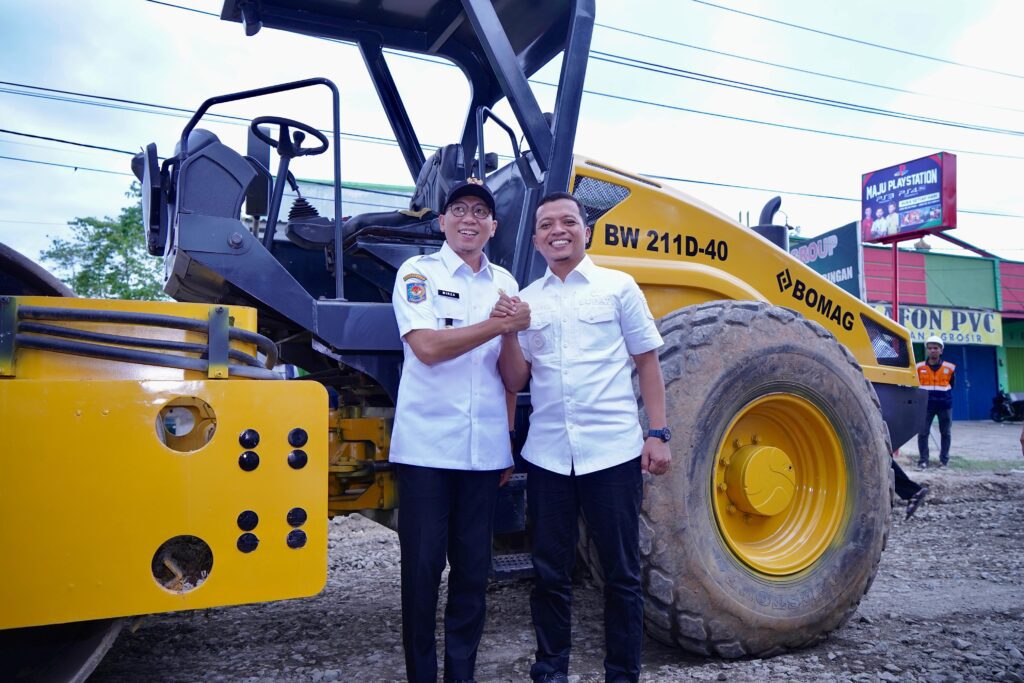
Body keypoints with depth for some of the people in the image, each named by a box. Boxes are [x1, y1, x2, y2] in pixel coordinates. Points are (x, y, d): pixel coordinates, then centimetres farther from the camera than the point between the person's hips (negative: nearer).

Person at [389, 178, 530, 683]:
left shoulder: (504, 282, 13)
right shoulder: (418, 272, 0)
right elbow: (427, 347, -16)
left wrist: (508, 439, 14)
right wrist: (499, 325, -14)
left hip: (485, 449, 4)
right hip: (426, 446, -4)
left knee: (473, 568, 10)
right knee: (423, 566, 3)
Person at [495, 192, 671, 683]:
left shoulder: (618, 287, 3)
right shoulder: (526, 301, 9)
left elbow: (647, 361, 5)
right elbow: (515, 381, 6)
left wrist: (658, 432, -2)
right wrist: (509, 331, -10)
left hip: (613, 451, -2)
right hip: (548, 455, 2)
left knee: (621, 573, 8)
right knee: (550, 573, 12)